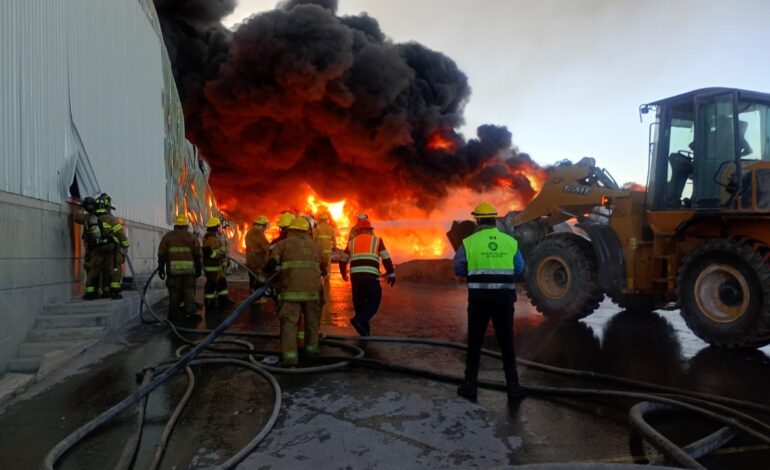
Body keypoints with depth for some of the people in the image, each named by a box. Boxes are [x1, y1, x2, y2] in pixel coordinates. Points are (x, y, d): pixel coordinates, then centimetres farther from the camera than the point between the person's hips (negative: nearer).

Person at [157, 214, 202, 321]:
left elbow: (162, 255, 4)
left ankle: (173, 314, 14)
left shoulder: (167, 237, 7)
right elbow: (198, 255, 5)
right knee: (189, 291, 4)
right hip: (188, 269, 0)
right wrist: (198, 269, 11)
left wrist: (161, 269, 9)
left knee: (174, 292, 8)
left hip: (173, 269, 1)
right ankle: (191, 312, -3)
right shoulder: (192, 237, 6)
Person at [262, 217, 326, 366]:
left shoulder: (284, 244, 6)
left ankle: (290, 356, -8)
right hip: (312, 290, 3)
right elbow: (322, 268, 21)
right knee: (312, 320, 21)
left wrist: (264, 273, 17)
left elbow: (271, 264, -2)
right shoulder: (314, 246, 17)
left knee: (289, 322, -1)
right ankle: (312, 347, 34)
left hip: (291, 290, -3)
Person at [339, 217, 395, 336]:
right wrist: (391, 274, 11)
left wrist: (343, 273, 43)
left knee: (359, 303, 15)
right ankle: (359, 320, -21)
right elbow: (386, 259, 3)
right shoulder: (377, 240, 11)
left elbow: (343, 260, 25)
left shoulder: (352, 242, 18)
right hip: (371, 277, -3)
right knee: (374, 302, 3)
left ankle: (365, 331, 19)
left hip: (355, 276, 3)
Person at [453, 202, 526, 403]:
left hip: (479, 298, -1)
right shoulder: (510, 241, 1)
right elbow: (519, 269, 7)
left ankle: (470, 387, 17)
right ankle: (513, 387, 16)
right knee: (506, 344, 12)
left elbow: (458, 269, 1)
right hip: (504, 297, 1)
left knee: (475, 343, 10)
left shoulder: (469, 242, -5)